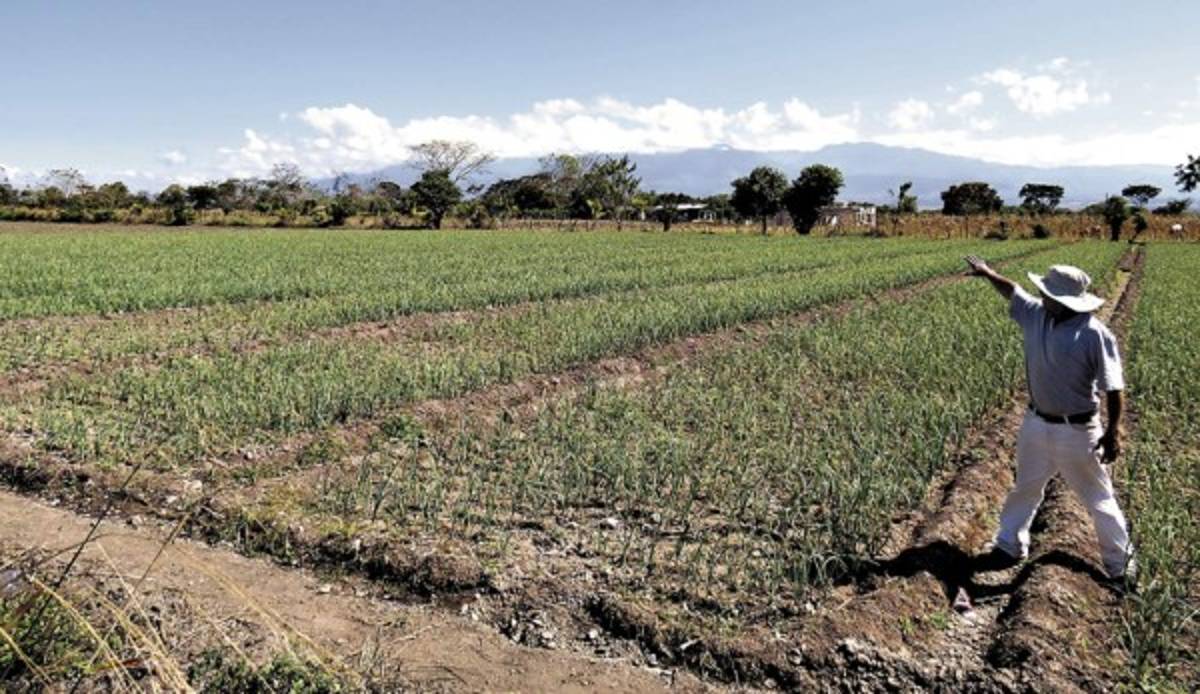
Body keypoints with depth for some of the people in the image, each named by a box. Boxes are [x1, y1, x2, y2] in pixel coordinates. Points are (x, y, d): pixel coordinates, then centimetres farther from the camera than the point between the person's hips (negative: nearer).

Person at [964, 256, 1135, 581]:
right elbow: (1012, 291, 15)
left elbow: (1113, 388, -19)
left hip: (1076, 431, -6)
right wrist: (988, 273, 22)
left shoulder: (1095, 335, -23)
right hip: (1037, 423, 6)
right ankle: (1010, 544, 39)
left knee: (1099, 499, 11)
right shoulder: (1037, 315, -5)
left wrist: (1113, 430, -20)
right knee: (1025, 487, 22)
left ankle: (1120, 563, 30)